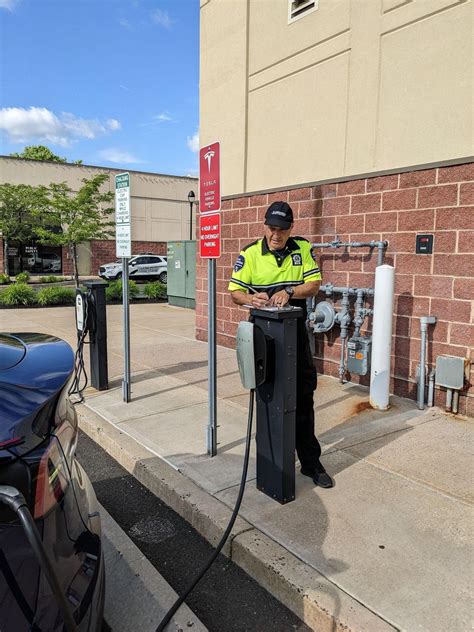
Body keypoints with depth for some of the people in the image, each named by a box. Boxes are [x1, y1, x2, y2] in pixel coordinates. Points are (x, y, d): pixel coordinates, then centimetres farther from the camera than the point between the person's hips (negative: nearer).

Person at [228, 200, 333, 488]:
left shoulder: (303, 249, 1)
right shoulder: (250, 254, -4)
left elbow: (314, 284, -3)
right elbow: (235, 291, -4)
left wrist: (288, 292, -21)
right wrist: (251, 298, -26)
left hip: (295, 332, 1)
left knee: (303, 398, 6)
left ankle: (311, 462, 18)